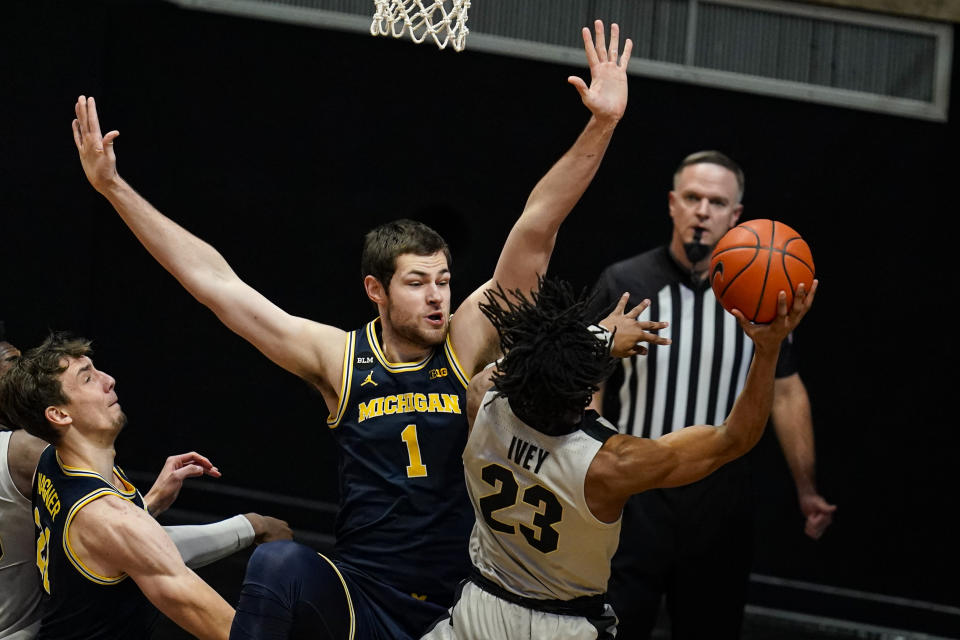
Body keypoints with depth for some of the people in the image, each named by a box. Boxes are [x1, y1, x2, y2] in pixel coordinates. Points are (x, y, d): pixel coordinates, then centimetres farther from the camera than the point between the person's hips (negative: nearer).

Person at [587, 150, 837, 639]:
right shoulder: (623, 284, -4)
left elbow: (785, 392, 11)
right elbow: (588, 392, -3)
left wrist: (807, 489, 9)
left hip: (720, 498, 3)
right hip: (634, 494, -2)